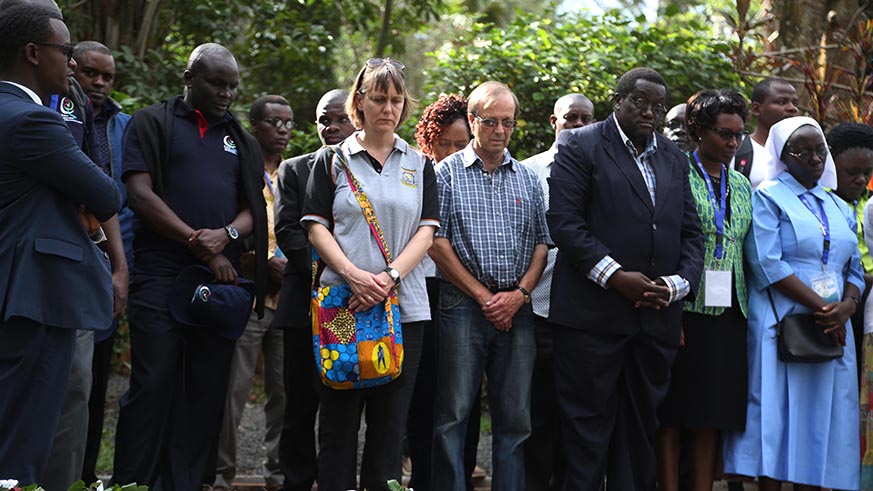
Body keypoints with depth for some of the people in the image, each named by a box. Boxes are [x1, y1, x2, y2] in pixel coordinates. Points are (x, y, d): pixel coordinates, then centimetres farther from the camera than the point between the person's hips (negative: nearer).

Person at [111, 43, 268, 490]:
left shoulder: (242, 143, 19)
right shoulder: (152, 124, 6)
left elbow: (253, 211, 14)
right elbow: (141, 195, -5)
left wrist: (227, 234, -10)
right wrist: (201, 245, -9)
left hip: (221, 275, 4)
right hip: (161, 272, -4)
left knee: (207, 387, 2)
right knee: (153, 383, -8)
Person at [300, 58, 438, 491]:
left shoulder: (418, 165, 13)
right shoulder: (333, 160, 8)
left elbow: (426, 230, 5)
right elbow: (316, 226, 1)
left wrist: (390, 277, -12)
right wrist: (353, 274, -15)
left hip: (404, 306, 2)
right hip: (342, 305, -2)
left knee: (390, 419, 2)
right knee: (339, 419, 0)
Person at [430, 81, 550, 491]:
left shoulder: (528, 179, 14)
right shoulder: (447, 173, 3)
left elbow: (542, 242, 11)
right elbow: (437, 243, -4)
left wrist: (520, 293, -5)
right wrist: (483, 295, -7)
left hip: (517, 309, 4)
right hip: (463, 305, -3)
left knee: (515, 418, 5)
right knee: (453, 414, -4)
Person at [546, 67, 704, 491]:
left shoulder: (674, 158, 17)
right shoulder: (580, 147, -1)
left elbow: (691, 231, 14)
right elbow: (564, 221, -10)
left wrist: (679, 282, -4)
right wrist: (614, 276, -17)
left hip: (657, 316, 5)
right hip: (592, 314, -5)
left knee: (640, 426, 11)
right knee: (588, 426, -1)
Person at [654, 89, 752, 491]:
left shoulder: (741, 185, 16)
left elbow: (748, 252, 18)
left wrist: (747, 308, 10)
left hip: (729, 314, 6)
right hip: (685, 309, -6)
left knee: (713, 413, 7)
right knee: (673, 411, -1)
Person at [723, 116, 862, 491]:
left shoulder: (838, 208, 17)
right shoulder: (768, 198, 0)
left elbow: (854, 269, 15)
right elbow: (767, 264, -12)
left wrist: (846, 307, -7)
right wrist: (820, 306, -15)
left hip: (831, 331, 5)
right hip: (781, 326, -5)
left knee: (820, 421, 4)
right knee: (777, 415, -5)